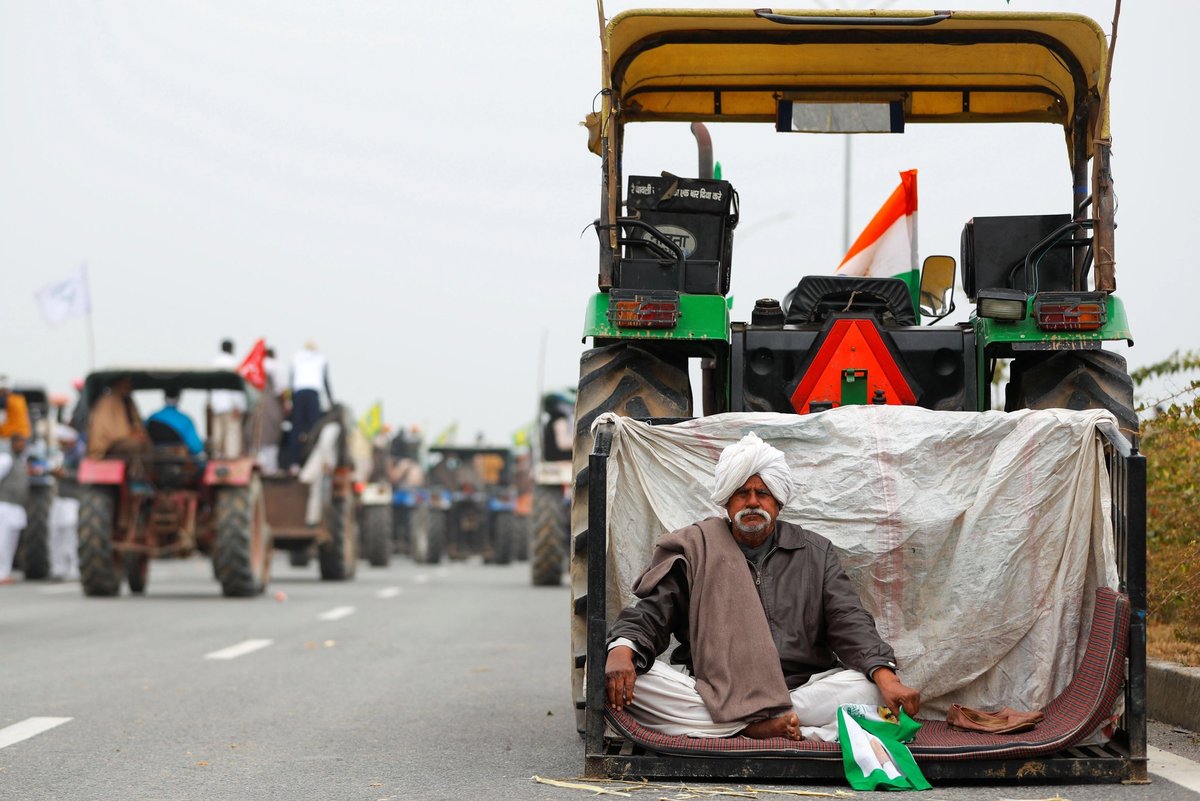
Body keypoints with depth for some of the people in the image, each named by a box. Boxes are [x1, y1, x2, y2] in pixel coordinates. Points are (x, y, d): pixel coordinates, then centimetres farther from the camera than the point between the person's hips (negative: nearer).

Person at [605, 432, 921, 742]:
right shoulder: (695, 550, 14)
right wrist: (622, 650, -19)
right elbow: (651, 613, 6)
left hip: (800, 689, 0)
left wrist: (884, 675, -15)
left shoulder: (815, 553, 16)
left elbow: (849, 623, 5)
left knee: (868, 689, -27)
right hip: (710, 692, 0)